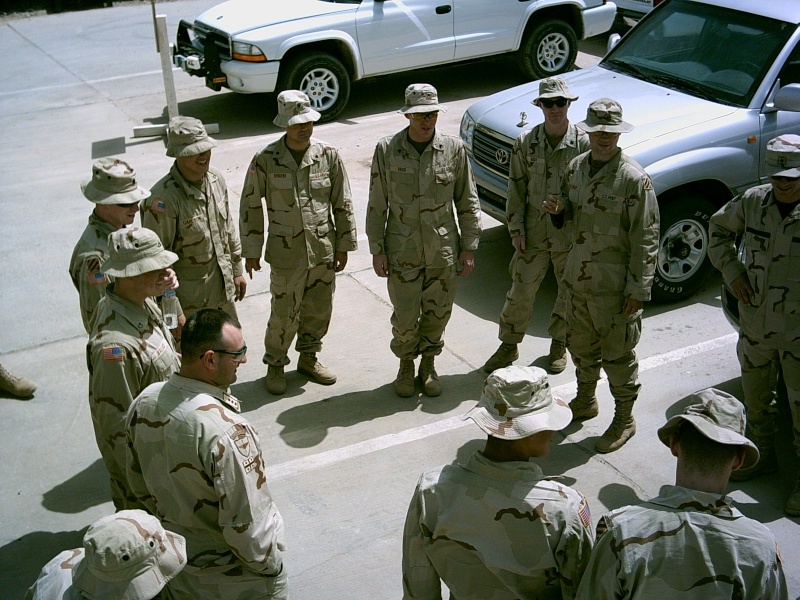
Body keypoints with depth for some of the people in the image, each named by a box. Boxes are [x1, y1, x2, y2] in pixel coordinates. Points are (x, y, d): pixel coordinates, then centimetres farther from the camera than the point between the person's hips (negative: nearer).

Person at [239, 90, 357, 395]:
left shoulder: (328, 155, -4)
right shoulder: (265, 160, -11)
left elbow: (343, 204, 4)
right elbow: (250, 206, -3)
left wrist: (343, 245, 5)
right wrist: (251, 250, -1)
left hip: (324, 250, 3)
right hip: (286, 253, -3)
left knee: (319, 310, 16)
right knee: (284, 315, 3)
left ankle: (308, 358, 39)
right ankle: (275, 365, 27)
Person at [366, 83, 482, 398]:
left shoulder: (454, 148, -3)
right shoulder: (387, 150, -5)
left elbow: (467, 202, 3)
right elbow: (377, 204, 0)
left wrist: (468, 247, 1)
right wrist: (377, 250, -2)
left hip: (443, 251, 1)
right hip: (403, 251, -1)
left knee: (438, 313, 11)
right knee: (405, 317, 4)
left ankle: (428, 364, 34)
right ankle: (406, 365, 31)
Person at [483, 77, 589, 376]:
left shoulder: (584, 143, -9)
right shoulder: (525, 142, -3)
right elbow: (517, 189, 2)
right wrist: (516, 228, -3)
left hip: (571, 234, -1)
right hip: (534, 231, 1)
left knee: (570, 293, 14)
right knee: (521, 291, 7)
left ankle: (559, 345, 35)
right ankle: (509, 345, 25)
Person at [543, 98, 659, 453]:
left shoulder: (634, 179, -16)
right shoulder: (576, 167, 5)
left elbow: (646, 239, -16)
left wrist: (639, 289, -18)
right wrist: (558, 209, -6)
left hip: (615, 285, -7)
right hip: (578, 277, 7)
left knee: (617, 354, 5)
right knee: (580, 345, 22)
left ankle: (624, 419, 23)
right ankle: (585, 401, 43)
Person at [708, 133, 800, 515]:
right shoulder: (753, 202, -4)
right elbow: (719, 227, 14)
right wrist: (731, 271, 2)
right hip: (754, 325, 4)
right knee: (756, 398, 21)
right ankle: (761, 457, 44)